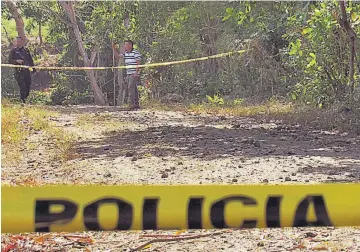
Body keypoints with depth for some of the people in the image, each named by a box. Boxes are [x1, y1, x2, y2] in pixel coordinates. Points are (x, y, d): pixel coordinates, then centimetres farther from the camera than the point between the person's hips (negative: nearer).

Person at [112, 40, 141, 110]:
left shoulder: (135, 53, -10)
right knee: (134, 90, 9)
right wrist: (114, 49, 6)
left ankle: (132, 105, -18)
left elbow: (138, 64, -13)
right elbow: (117, 56, 18)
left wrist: (136, 73, -20)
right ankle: (136, 105, 13)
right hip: (128, 74, 8)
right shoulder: (125, 53, 14)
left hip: (134, 74, -8)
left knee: (131, 88, -16)